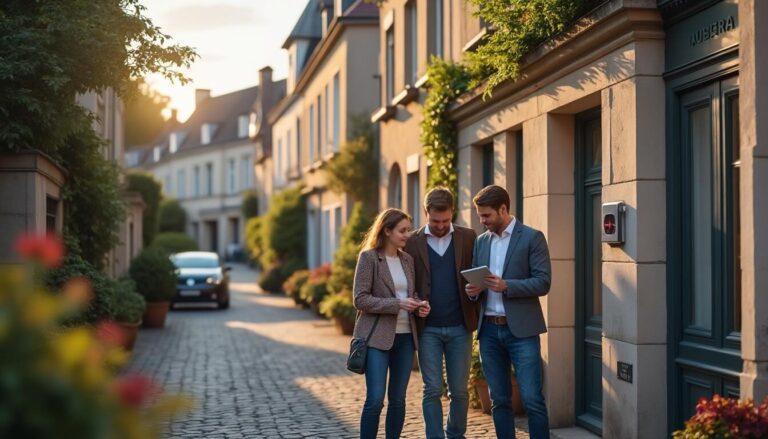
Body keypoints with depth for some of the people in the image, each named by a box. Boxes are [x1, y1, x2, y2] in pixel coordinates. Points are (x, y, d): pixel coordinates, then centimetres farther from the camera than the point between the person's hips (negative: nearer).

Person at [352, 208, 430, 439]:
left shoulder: (407, 259, 12)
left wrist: (419, 305, -3)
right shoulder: (369, 257, -6)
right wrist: (397, 304, -18)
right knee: (375, 399, -9)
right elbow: (360, 299, -11)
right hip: (377, 336, -6)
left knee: (398, 400, 8)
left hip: (405, 336, 6)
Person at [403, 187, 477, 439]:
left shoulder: (468, 238, 5)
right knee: (432, 390, 0)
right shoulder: (413, 243, 3)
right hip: (428, 328, -1)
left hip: (459, 327, 1)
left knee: (459, 391, 7)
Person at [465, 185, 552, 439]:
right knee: (499, 400, 9)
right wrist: (472, 289, -6)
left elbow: (543, 282, -9)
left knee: (532, 399, -7)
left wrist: (506, 286, -21)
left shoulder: (532, 237, -3)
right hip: (489, 330, 5)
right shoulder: (481, 241, 13)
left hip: (521, 330, -5)